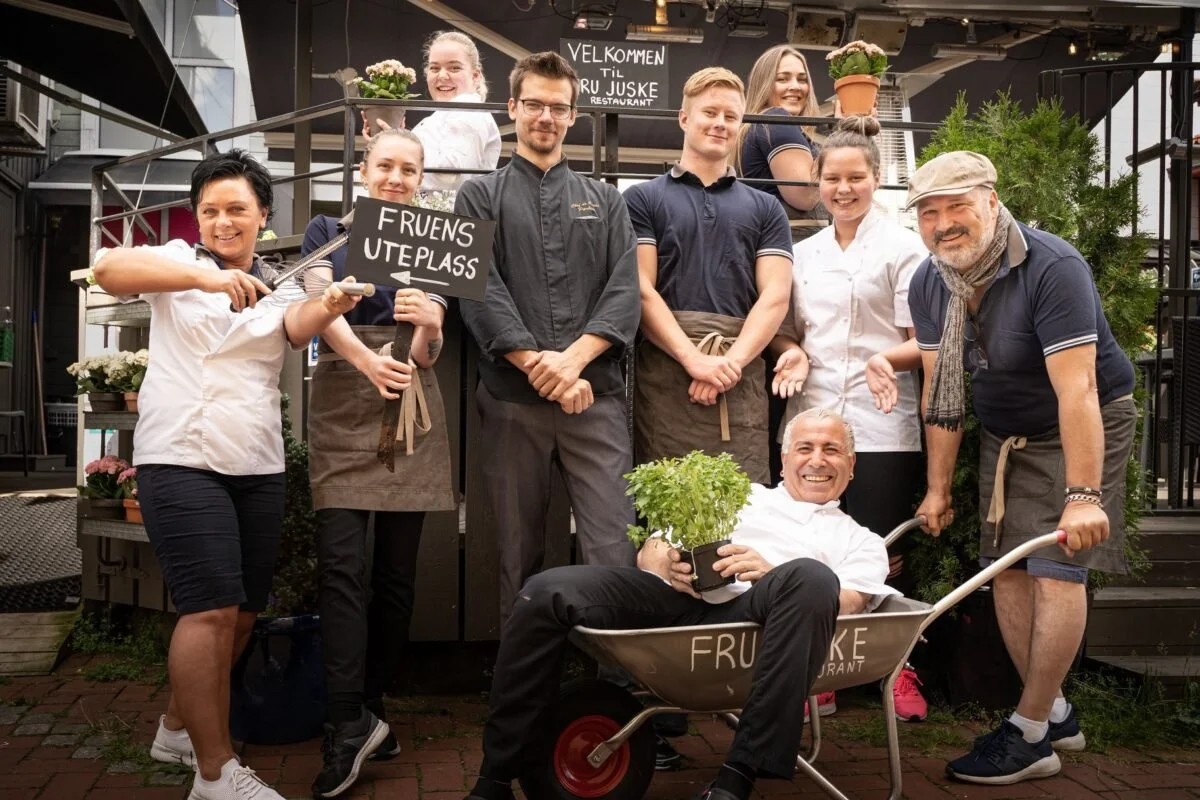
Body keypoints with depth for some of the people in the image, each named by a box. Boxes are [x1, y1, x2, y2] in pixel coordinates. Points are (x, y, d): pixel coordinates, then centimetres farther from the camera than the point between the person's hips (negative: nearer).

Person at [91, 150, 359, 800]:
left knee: (243, 613, 11)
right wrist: (203, 275, -31)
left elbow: (298, 327, -9)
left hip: (258, 467, 5)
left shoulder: (277, 286, 13)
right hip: (181, 460, -5)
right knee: (213, 610, -14)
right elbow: (108, 269, -16)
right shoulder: (179, 262, 4)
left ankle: (178, 728, 31)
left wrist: (330, 305, -34)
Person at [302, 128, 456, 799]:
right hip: (344, 402, -2)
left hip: (410, 406, 2)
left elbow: (429, 354, 4)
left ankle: (371, 706, 16)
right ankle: (352, 722, -9)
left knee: (398, 568, 4)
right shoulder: (329, 232, 9)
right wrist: (367, 360, -29)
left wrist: (430, 324, -20)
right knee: (343, 563, -11)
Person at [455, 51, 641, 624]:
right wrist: (539, 366, -14)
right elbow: (479, 291, -3)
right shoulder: (481, 197, 11)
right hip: (511, 399, -1)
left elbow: (625, 291, 3)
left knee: (614, 550, -7)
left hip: (595, 396, 1)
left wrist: (573, 359, -13)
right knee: (519, 554, 7)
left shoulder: (605, 200, 16)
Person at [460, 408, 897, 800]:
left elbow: (847, 606, 6)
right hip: (678, 598, 2)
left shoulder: (860, 541, 27)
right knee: (548, 591, -22)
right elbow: (648, 552, 22)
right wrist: (666, 564, -2)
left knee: (811, 576, -35)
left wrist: (773, 575, -11)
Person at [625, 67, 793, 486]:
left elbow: (775, 297, 7)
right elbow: (641, 290, 0)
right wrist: (694, 359, -13)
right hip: (665, 371, -2)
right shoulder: (643, 199, 11)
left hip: (741, 376, 2)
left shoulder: (765, 209, 18)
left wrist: (730, 363, -9)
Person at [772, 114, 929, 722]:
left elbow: (923, 342, -1)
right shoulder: (805, 253, 16)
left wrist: (891, 360, -22)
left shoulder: (903, 248, 1)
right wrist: (792, 353, 0)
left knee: (883, 557, 0)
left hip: (881, 426, -4)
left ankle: (899, 671, 17)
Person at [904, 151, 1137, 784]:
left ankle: (1030, 735, -1)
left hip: (1082, 428, -6)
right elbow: (940, 389, -1)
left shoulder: (1052, 269, -27)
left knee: (1055, 570, -10)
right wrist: (937, 488, 1)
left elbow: (1075, 389, -32)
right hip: (1005, 435, 6)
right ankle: (1055, 714, 18)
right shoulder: (929, 282, -6)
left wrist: (1083, 495, -35)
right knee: (1006, 568, 3)